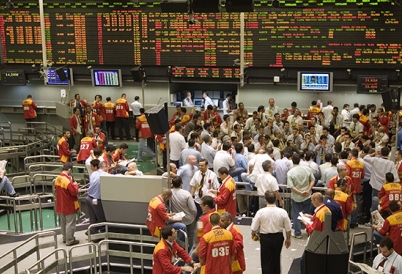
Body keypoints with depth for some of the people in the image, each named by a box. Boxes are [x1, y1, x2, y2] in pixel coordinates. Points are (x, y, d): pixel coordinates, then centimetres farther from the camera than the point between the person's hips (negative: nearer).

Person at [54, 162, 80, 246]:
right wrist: (75, 185, -6)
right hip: (69, 206, -8)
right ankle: (70, 240, 6)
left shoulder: (57, 179, 1)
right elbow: (74, 192, -25)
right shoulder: (67, 180, -25)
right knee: (70, 223, 1)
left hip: (60, 205, 9)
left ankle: (65, 238, 31)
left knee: (63, 222, 19)